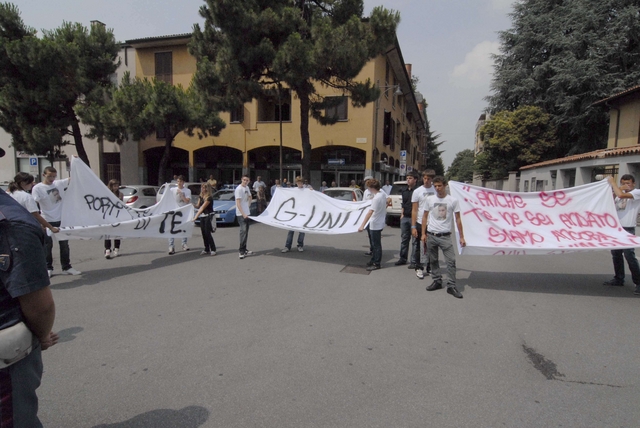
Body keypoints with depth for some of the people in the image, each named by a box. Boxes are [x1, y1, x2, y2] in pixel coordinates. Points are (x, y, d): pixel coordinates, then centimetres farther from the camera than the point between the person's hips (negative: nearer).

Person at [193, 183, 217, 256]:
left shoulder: (209, 198, -16)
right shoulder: (200, 196, 8)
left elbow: (202, 207, -21)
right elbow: (198, 206, 9)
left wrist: (195, 217, -24)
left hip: (209, 216, -7)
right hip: (202, 216, 7)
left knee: (208, 233, -7)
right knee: (204, 233, 8)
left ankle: (213, 250, 1)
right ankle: (206, 250, 16)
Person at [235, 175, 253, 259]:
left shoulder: (247, 187, 11)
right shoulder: (239, 189, -14)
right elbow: (238, 203, -21)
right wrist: (243, 214, -29)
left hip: (246, 213, 9)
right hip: (241, 214, -9)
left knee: (246, 231, 13)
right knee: (243, 231, -14)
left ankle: (244, 250, 21)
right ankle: (241, 251, -12)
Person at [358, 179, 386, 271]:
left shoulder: (376, 198, -25)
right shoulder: (383, 194, 2)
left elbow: (370, 212, -33)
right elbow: (387, 201, 25)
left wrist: (362, 225, -36)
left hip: (375, 225, -10)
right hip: (380, 223, 10)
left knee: (377, 245, 1)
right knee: (375, 243, 19)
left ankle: (376, 264, 10)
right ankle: (373, 260, 30)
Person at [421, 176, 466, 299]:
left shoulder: (453, 200, -3)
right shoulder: (430, 199, 3)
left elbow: (458, 219, 1)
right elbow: (425, 217, 9)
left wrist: (461, 237, -1)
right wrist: (423, 233, 4)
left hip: (445, 236, -2)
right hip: (431, 235, 3)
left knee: (451, 261, -5)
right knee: (433, 260, 12)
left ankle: (451, 286, 5)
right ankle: (437, 281, 26)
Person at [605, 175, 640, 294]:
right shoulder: (620, 193, 14)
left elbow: (620, 195, -25)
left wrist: (612, 182, -14)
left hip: (628, 230, -7)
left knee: (629, 256, -11)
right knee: (616, 254, 13)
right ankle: (619, 279, 24)